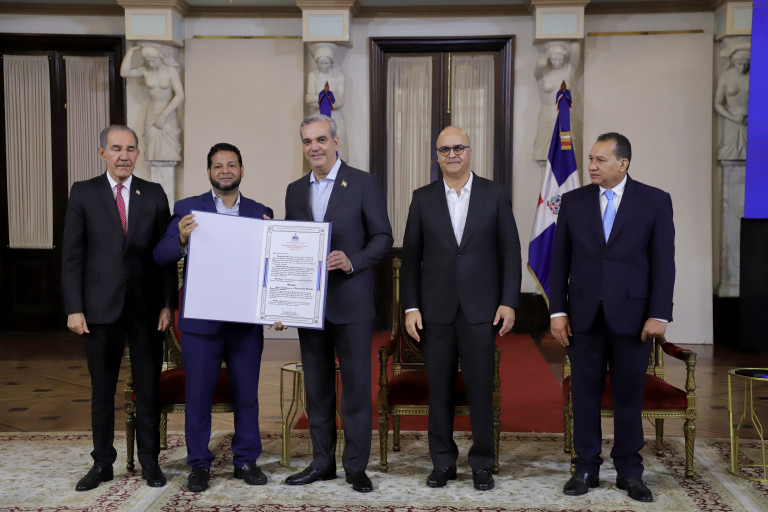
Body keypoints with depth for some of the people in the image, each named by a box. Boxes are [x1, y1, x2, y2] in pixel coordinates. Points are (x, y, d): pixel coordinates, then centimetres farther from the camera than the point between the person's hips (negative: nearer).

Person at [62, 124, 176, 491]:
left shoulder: (154, 195, 6)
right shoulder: (83, 193, 3)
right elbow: (71, 255, 0)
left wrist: (168, 303, -2)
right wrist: (74, 308, -6)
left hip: (146, 307, 1)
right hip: (100, 307, 0)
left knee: (149, 388, 6)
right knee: (102, 390, 9)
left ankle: (150, 462, 19)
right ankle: (102, 463, 22)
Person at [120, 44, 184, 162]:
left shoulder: (171, 71, -8)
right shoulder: (145, 71, 1)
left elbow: (180, 95, -15)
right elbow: (124, 73, -15)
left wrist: (164, 115, -18)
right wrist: (131, 50, -13)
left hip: (168, 112, -3)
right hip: (151, 112, 3)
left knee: (168, 150, -9)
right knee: (153, 147, -1)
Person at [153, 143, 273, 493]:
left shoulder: (260, 213, 8)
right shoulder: (187, 208, 4)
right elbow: (161, 257, -3)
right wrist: (181, 240, -23)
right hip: (201, 319, -1)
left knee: (247, 393, 9)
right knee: (198, 394, 5)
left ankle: (246, 460, 23)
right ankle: (199, 464, 18)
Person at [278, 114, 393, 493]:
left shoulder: (363, 184, -3)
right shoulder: (295, 190, 12)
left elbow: (383, 237, -4)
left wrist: (352, 261, -20)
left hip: (350, 303, -4)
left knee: (356, 384, 1)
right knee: (317, 386, 11)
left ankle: (356, 466, 12)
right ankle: (322, 462, 23)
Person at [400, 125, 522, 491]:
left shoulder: (495, 196, 3)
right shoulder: (422, 198, 6)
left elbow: (510, 252, 2)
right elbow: (411, 256, 5)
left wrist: (508, 302, -5)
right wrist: (411, 307, 0)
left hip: (480, 309, -1)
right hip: (436, 310, 1)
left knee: (480, 388, 3)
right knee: (439, 389, 7)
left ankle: (481, 464, 16)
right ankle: (443, 462, 20)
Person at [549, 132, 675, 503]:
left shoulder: (655, 201, 0)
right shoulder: (573, 201, 5)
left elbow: (663, 261, -2)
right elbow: (560, 260, 5)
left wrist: (659, 314, -8)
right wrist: (558, 311, -1)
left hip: (631, 315, -1)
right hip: (584, 315, 2)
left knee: (629, 394, 6)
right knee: (585, 392, 6)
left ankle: (629, 471, 19)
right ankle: (586, 468, 18)